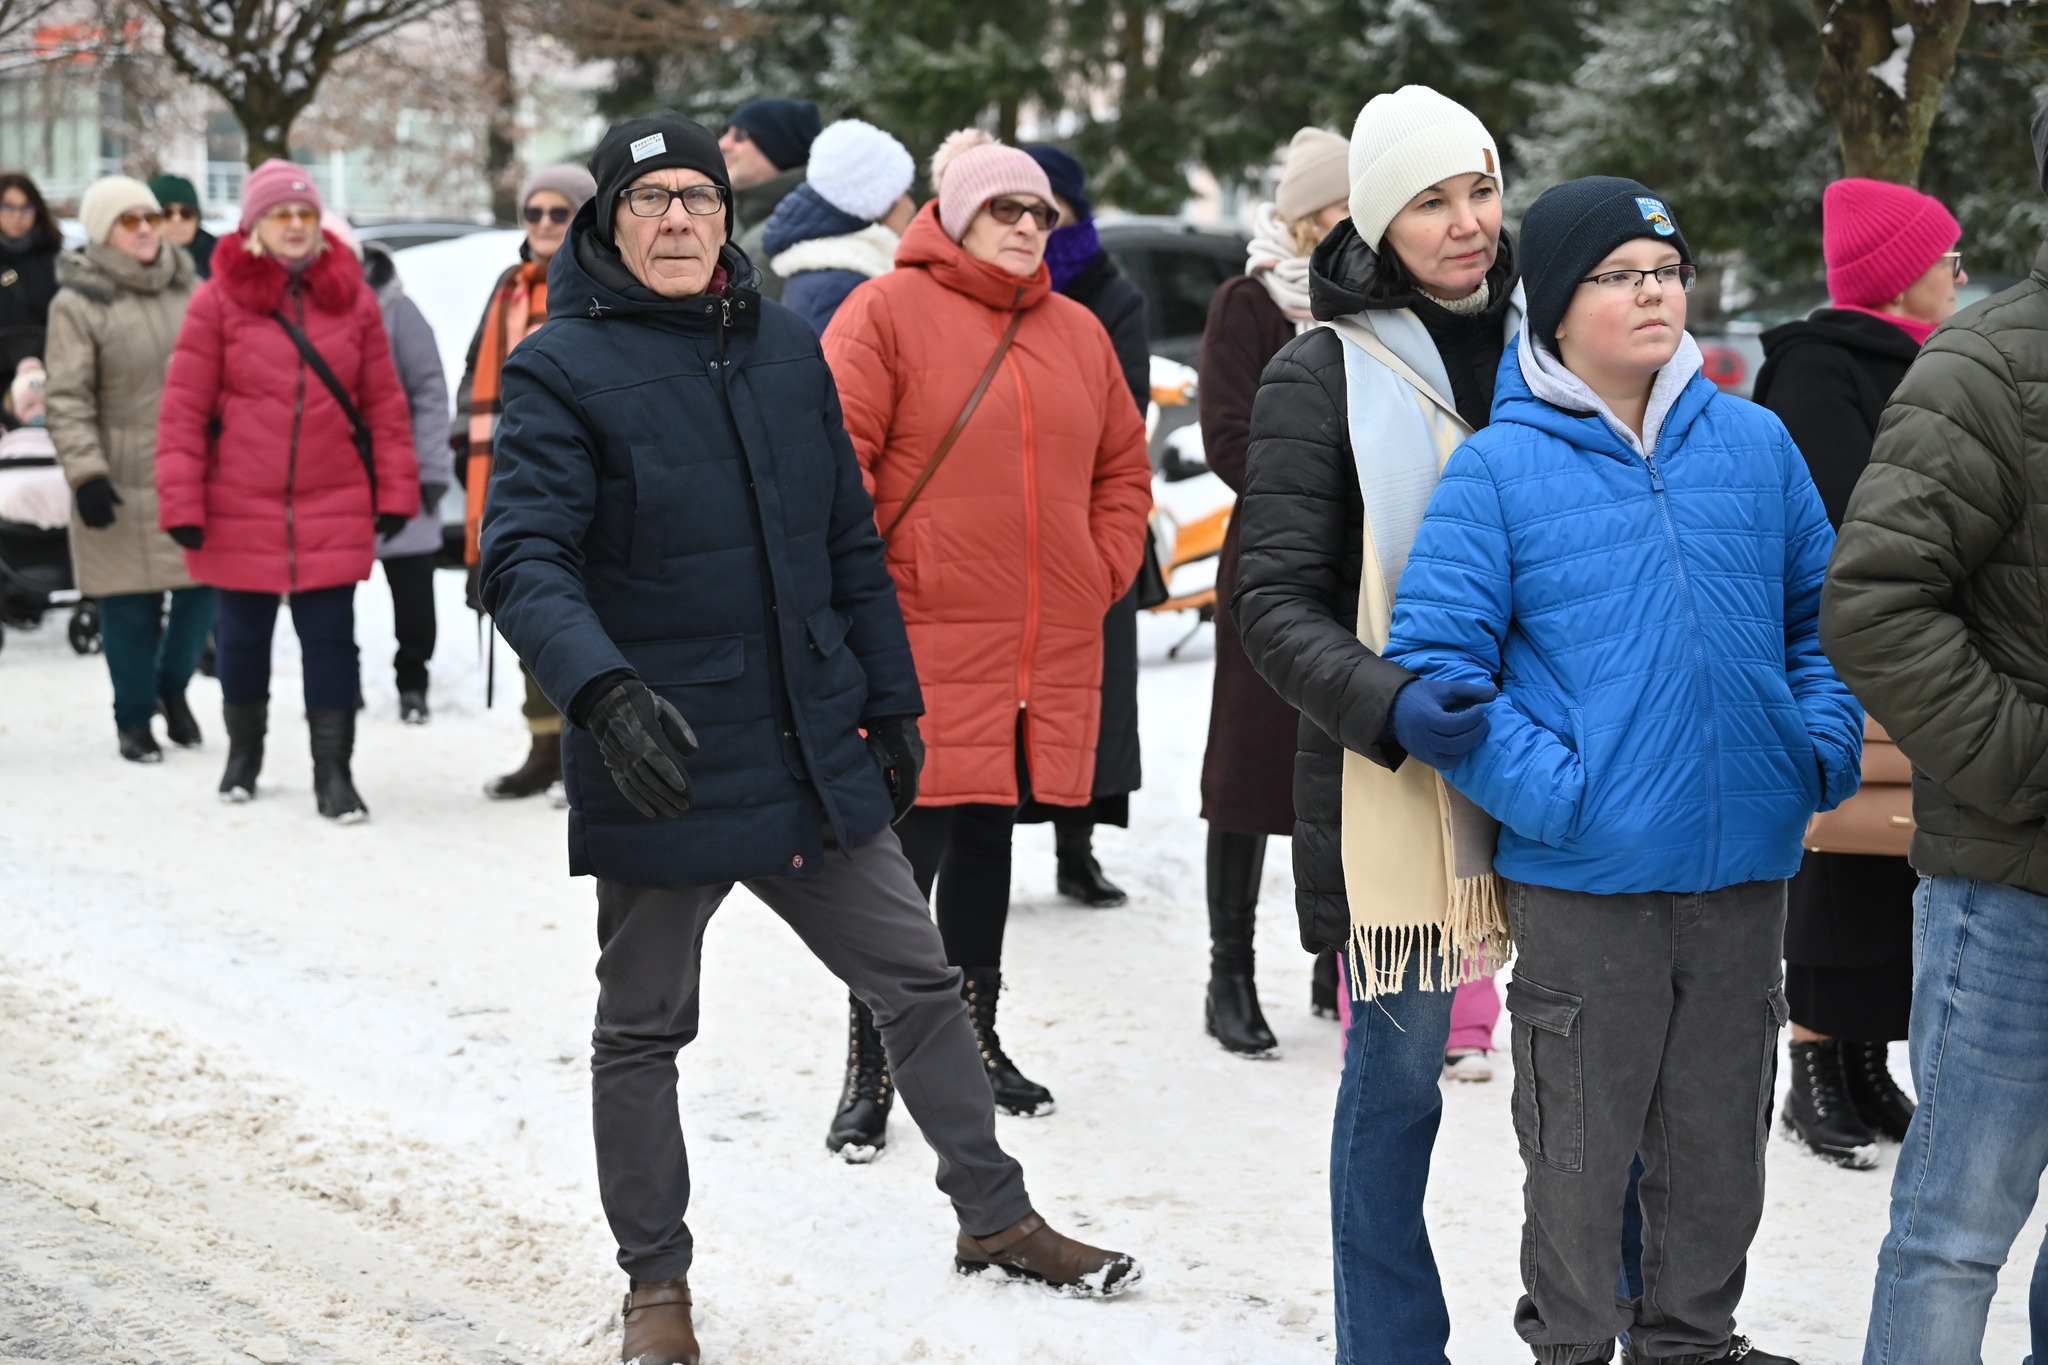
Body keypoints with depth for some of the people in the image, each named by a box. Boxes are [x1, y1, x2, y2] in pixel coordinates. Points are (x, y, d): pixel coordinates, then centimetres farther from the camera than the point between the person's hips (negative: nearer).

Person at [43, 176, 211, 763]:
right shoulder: (78, 303, -7)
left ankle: (172, 687, 30)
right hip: (124, 487, -4)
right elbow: (69, 402, -9)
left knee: (205, 585, 5)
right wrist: (86, 474, -18)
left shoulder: (187, 288, 9)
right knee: (131, 605, 1)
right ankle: (134, 718, 18)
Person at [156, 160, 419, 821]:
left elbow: (384, 403, 6)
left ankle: (334, 772, 4)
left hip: (334, 510, 1)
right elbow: (183, 409, -5)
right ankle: (244, 753, 32)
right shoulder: (218, 301, -5)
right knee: (244, 634, 13)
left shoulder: (352, 297, 3)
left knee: (331, 637, -1)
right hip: (240, 510, -1)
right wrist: (181, 504, -9)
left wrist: (396, 489, 2)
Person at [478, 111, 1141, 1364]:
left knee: (920, 981, 11)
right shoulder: (564, 369, -9)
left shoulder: (789, 350, 7)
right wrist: (605, 689, -36)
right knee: (644, 1031, 9)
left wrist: (893, 701, 13)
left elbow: (852, 546, 14)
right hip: (663, 769, -5)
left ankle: (995, 1216, 26)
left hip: (815, 757, 5)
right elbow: (524, 558, -21)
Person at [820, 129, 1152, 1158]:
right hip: (923, 643, -6)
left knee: (987, 840, 16)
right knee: (906, 852, -6)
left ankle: (973, 1043, 27)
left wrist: (1103, 573, 10)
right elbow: (833, 460, -9)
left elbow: (1122, 466, 23)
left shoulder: (1078, 334, 15)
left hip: (1048, 649, 6)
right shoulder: (887, 312, -4)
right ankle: (871, 1072, 2)